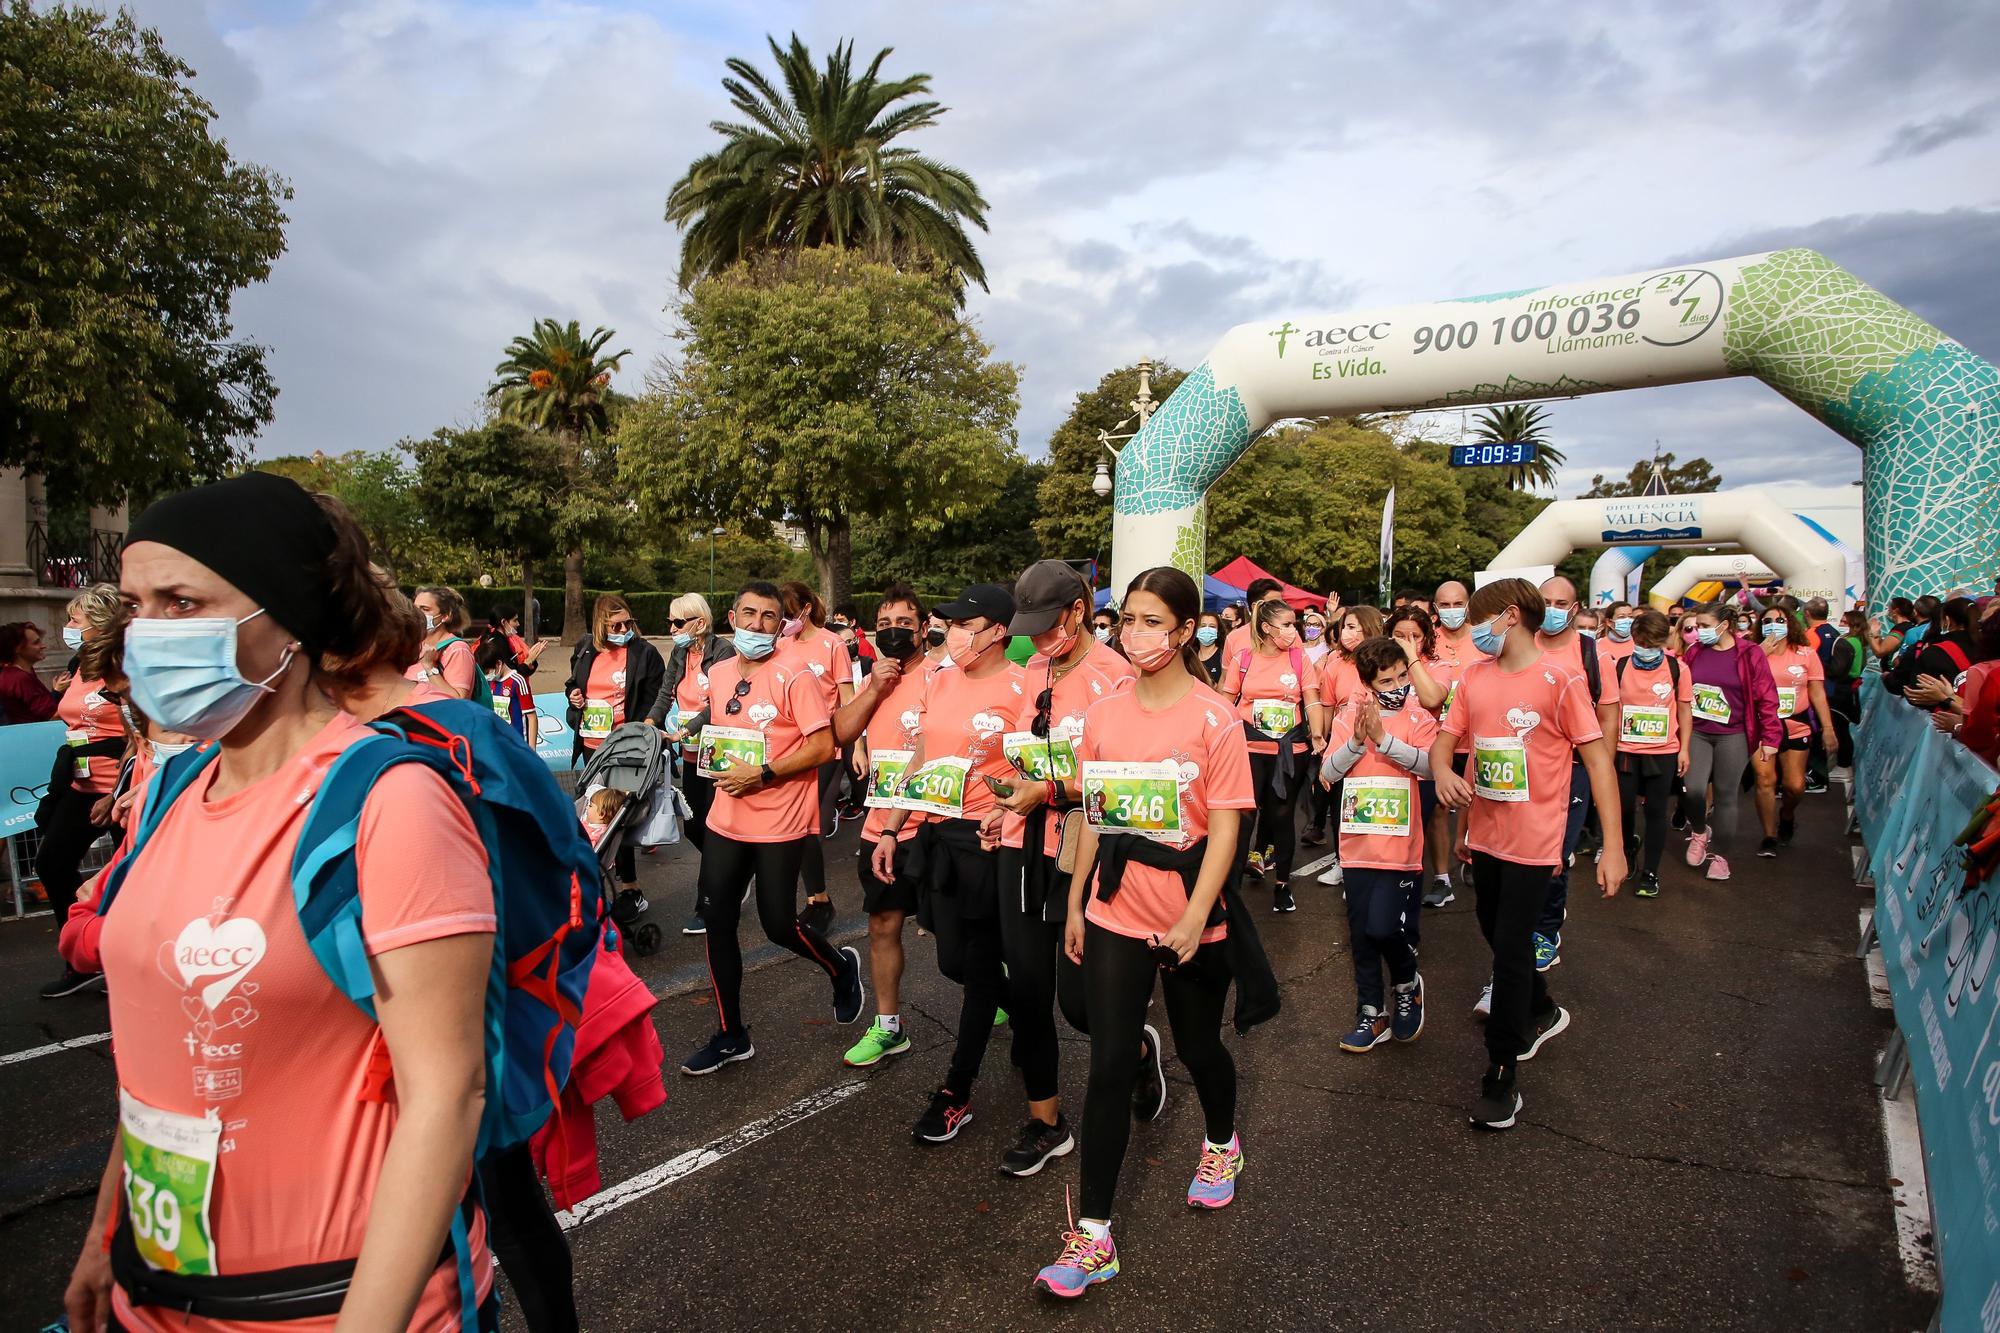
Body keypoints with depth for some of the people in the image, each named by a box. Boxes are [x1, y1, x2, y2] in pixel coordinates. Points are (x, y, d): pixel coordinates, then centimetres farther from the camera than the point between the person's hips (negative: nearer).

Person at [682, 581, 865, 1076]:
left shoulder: (794, 677, -13)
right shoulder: (718, 673, 7)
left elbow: (822, 747, -17)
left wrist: (762, 774, -20)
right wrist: (715, 760, 4)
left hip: (780, 822, -6)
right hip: (726, 820, 6)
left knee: (778, 924, -1)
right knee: (717, 922, 7)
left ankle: (842, 967, 32)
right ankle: (730, 1036, 23)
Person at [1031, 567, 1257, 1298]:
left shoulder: (1214, 718, -11)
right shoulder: (1102, 714, 1)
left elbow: (1224, 827, -13)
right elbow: (1094, 817, 7)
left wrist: (1195, 916, -20)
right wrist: (1075, 904, 7)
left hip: (1191, 918, -2)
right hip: (1115, 913, 3)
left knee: (1198, 1045, 18)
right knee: (1109, 1067, 2)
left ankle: (1221, 1142, 51)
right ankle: (1092, 1233, 11)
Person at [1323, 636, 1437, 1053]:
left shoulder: (1418, 718, -2)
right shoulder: (1347, 717, 3)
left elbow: (1431, 766, -18)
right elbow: (1328, 773, -3)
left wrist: (1383, 739, -25)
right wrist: (1357, 742, -17)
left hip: (1400, 844, -3)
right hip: (1358, 844, 3)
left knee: (1384, 927, -11)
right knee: (1361, 934, 9)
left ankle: (1407, 985, 21)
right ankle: (1372, 1015, 24)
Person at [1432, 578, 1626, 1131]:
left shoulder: (1560, 678, -14)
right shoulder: (1474, 677, 3)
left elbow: (1597, 757, -13)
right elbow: (1445, 739, 9)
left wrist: (1613, 846, -17)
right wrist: (1442, 771, -14)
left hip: (1533, 839, -6)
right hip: (1485, 833, 7)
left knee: (1511, 950, -3)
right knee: (1497, 935, 22)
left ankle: (1502, 1074, 11)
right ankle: (1542, 1012, 50)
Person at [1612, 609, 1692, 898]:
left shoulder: (1677, 668, -3)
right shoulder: (1619, 667, -4)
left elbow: (1685, 710, 5)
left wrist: (1684, 749, 2)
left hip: (1664, 752, 0)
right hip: (1625, 751, 0)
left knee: (1656, 812, 4)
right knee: (1624, 807, 7)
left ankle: (1650, 872, 15)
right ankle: (1625, 858, 33)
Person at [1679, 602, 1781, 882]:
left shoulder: (1749, 655, -5)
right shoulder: (1693, 653, 3)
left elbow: (1766, 698, -4)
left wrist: (1770, 737, -6)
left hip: (1732, 736, -2)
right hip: (1697, 733, 2)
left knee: (1725, 796, 5)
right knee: (1693, 789, -13)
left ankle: (1719, 854, 19)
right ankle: (1699, 831, 17)